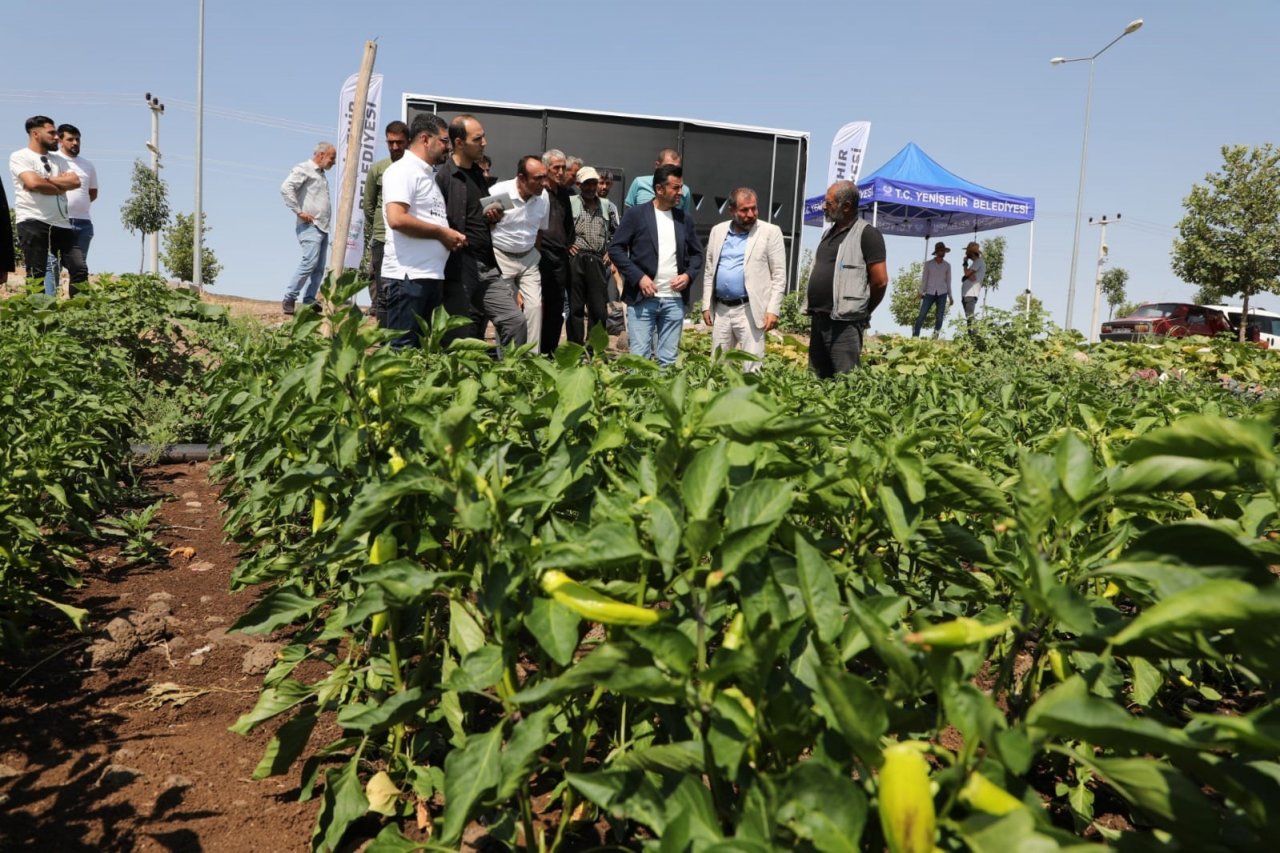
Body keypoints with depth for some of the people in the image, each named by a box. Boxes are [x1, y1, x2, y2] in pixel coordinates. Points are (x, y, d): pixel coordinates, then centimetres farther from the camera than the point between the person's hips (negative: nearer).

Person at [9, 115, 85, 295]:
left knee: (80, 268, -2)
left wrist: (44, 180, -6)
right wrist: (61, 186, -1)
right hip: (32, 222, -5)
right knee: (36, 275, -3)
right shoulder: (20, 157, 1)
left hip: (61, 224, 6)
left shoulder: (58, 160, 19)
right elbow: (33, 183, -16)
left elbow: (75, 182, 2)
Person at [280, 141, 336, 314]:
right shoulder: (303, 169, -3)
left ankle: (308, 302, 8)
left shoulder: (322, 174, 23)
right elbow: (286, 188, -16)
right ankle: (289, 298, -12)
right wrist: (299, 211, -17)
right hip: (309, 225, -9)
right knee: (310, 261, -19)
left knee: (319, 267, 5)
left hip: (323, 227, 9)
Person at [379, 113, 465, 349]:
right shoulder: (403, 170, -7)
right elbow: (396, 219, -21)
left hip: (434, 276, 9)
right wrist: (441, 233, -12)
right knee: (402, 350, -6)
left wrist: (451, 236, 5)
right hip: (408, 276, -9)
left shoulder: (429, 174, 20)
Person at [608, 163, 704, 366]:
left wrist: (689, 275, 0)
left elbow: (697, 253, 20)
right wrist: (639, 277, -12)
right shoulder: (635, 214, 0)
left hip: (675, 300, 4)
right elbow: (616, 249, -2)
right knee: (639, 357, -4)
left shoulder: (685, 219, 12)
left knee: (668, 360, 5)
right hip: (642, 298, -3)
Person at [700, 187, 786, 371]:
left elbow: (779, 275, -4)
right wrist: (707, 305, 8)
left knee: (751, 367, -5)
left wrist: (773, 309, -12)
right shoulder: (718, 231, 10)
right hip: (721, 309, 5)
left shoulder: (770, 232, -2)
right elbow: (709, 270, 14)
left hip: (749, 310, -4)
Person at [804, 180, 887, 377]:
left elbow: (880, 280, -12)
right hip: (819, 319, 8)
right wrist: (816, 309, 15)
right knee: (817, 379, 11)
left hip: (845, 323, -8)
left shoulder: (866, 234, -7)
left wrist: (863, 310, 1)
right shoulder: (829, 232, 17)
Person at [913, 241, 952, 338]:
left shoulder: (947, 266, 6)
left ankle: (934, 338, 2)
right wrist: (920, 293, -7)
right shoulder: (928, 264, 1)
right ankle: (915, 336, -4)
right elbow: (924, 279, 2)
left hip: (942, 294, 1)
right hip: (930, 293, -1)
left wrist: (950, 297, 7)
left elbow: (948, 281, 10)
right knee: (922, 315, -9)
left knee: (939, 316, -4)